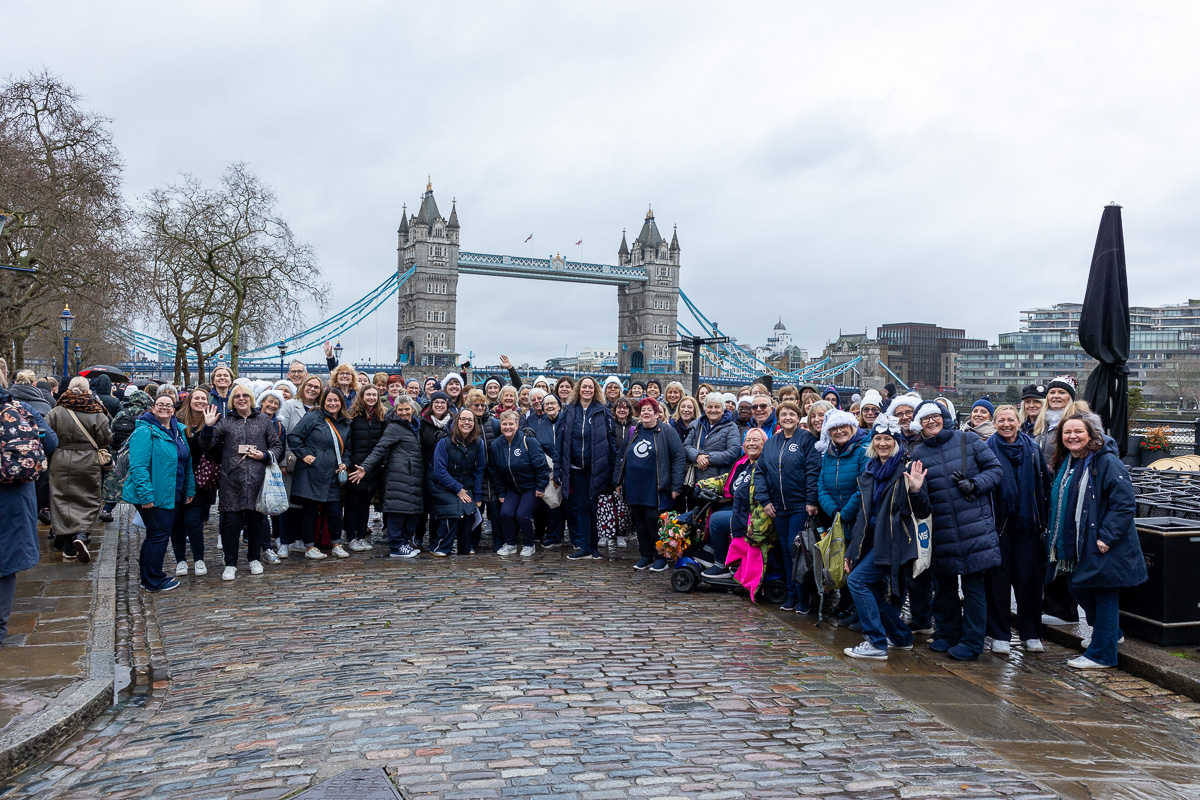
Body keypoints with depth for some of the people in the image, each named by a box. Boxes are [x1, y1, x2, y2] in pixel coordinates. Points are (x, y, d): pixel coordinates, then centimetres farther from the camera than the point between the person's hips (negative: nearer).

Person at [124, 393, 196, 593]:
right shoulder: (145, 431, -13)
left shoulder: (177, 431, 12)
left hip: (172, 495, 8)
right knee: (159, 535, -3)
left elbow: (187, 462, 18)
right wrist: (146, 494, -25)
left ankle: (148, 577, 28)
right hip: (153, 497, -8)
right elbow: (138, 466, -20)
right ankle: (154, 582, 10)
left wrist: (189, 489, 13)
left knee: (156, 535, 16)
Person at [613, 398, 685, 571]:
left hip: (655, 489, -5)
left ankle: (660, 558, 7)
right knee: (639, 522, 9)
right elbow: (622, 457, 20)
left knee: (654, 520, -6)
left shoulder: (666, 432, -3)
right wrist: (618, 481, 14)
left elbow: (679, 458, -8)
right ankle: (646, 555, 21)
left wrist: (676, 485, -14)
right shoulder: (633, 433, 14)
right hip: (634, 488, 6)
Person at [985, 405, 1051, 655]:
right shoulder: (988, 449, 2)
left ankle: (1031, 634, 17)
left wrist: (1044, 520, 4)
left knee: (1029, 578, 4)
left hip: (1028, 523, 2)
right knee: (999, 579, 1)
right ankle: (999, 635, 11)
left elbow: (1044, 485, 10)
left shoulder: (1032, 448, 8)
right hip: (999, 524, -2)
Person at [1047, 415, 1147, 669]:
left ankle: (1101, 654, 11)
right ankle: (1110, 633, 40)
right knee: (1078, 588, 16)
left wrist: (1106, 536, -22)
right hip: (1077, 544, 9)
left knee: (1104, 595, 1)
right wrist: (1058, 539, 14)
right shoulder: (1064, 464, 10)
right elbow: (1060, 503, 21)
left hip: (1104, 546, -8)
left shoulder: (1107, 462, -15)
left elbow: (1124, 504, -19)